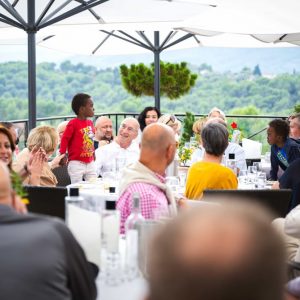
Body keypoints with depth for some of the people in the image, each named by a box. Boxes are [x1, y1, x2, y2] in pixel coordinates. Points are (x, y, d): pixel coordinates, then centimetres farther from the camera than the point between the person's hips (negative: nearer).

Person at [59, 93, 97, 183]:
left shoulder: (90, 123, 8)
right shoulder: (73, 123, -13)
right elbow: (65, 139, -11)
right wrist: (62, 154, -13)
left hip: (90, 163, 7)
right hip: (76, 163, -7)